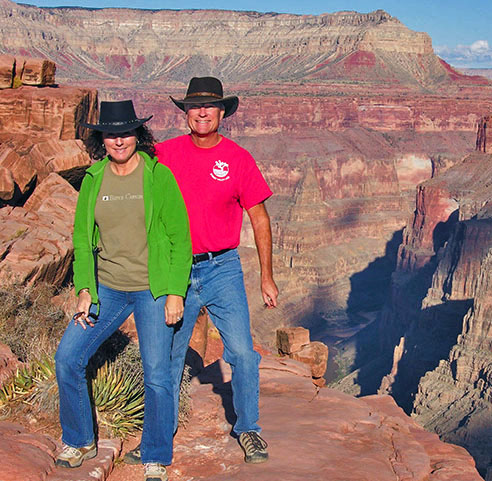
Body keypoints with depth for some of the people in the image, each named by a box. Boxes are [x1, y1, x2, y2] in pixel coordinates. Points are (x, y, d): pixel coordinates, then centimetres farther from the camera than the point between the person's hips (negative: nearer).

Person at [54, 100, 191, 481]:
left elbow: (180, 238, -5)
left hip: (153, 289, -4)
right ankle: (79, 442, 23)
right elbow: (82, 238, 9)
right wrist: (84, 289, -1)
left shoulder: (159, 177, -6)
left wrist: (175, 292, -11)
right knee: (67, 359, 0)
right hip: (107, 287, 4)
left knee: (157, 374, -7)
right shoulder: (92, 180, 5)